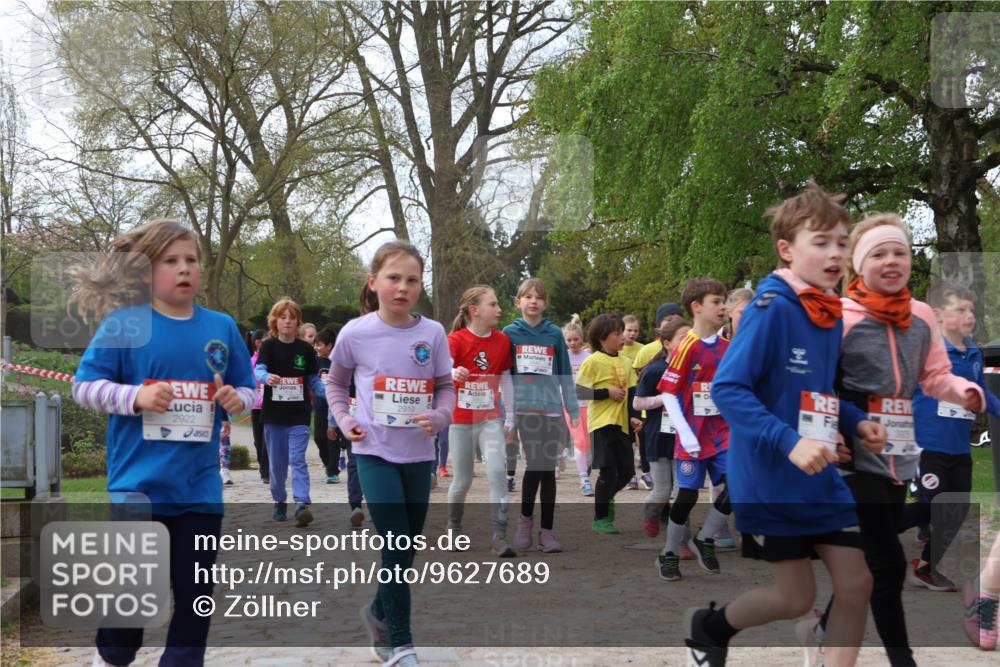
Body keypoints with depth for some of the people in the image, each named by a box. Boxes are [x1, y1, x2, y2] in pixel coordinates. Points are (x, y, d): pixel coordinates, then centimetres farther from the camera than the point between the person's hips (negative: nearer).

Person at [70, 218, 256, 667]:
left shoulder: (222, 328, 6)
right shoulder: (123, 324, -5)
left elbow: (247, 391, 15)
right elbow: (84, 386, -4)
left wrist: (236, 399, -8)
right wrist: (136, 396, -19)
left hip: (200, 486, 3)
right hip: (139, 480, -3)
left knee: (195, 590, 8)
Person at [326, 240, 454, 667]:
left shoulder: (432, 334, -3)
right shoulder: (355, 333, -7)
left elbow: (446, 386, 6)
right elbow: (336, 383, 10)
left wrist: (439, 417, -13)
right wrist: (344, 420, -5)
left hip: (419, 454, 3)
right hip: (375, 452, -3)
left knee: (406, 549, 13)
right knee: (396, 549, -10)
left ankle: (379, 612, 39)